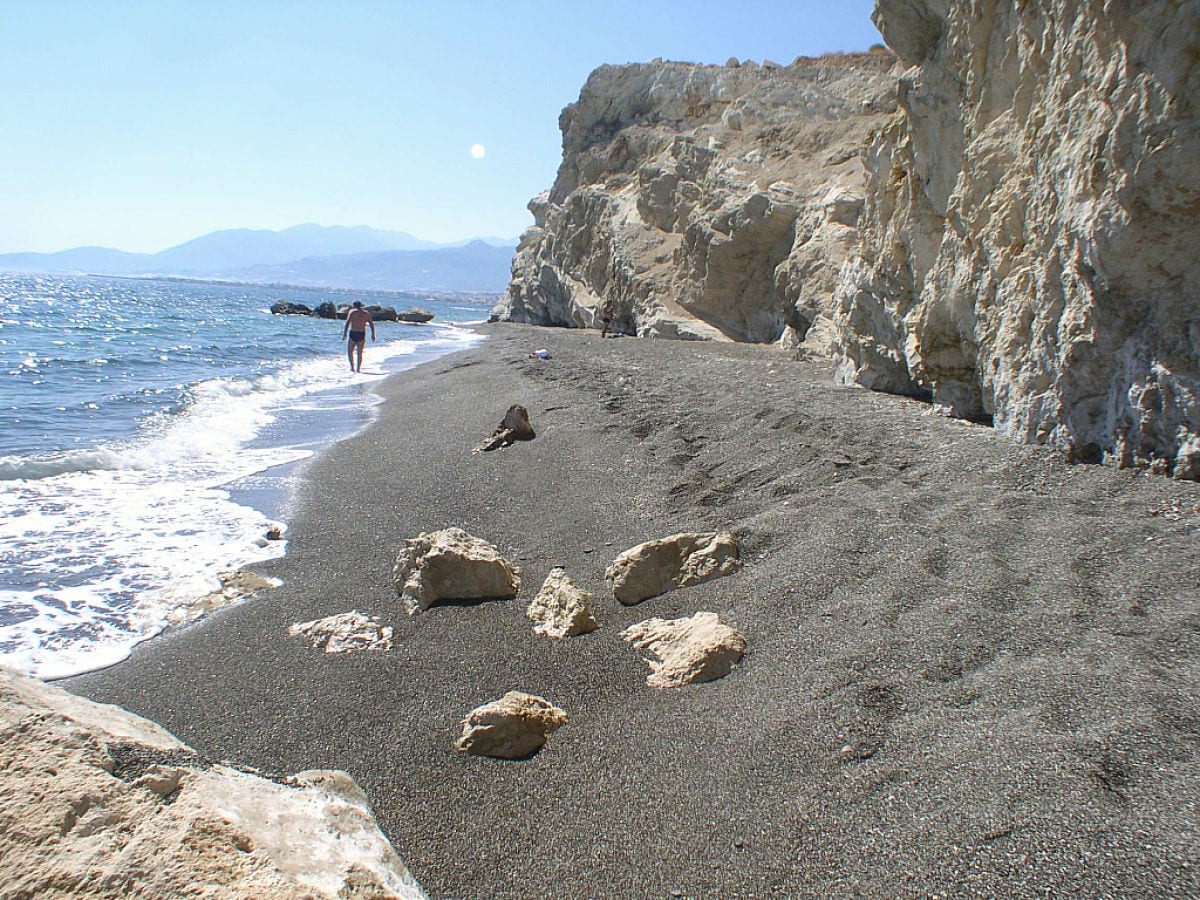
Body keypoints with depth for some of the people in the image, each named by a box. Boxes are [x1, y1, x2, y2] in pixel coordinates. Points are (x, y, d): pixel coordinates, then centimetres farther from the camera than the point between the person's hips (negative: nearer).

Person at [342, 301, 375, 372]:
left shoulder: (352, 312, -2)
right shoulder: (366, 313, 7)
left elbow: (348, 323, -10)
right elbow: (372, 324, 4)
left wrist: (344, 334, -10)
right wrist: (373, 334, 9)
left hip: (353, 334, -3)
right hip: (362, 334, 3)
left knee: (350, 351, 10)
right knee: (360, 353, 10)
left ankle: (352, 367, -1)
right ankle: (358, 369, 8)